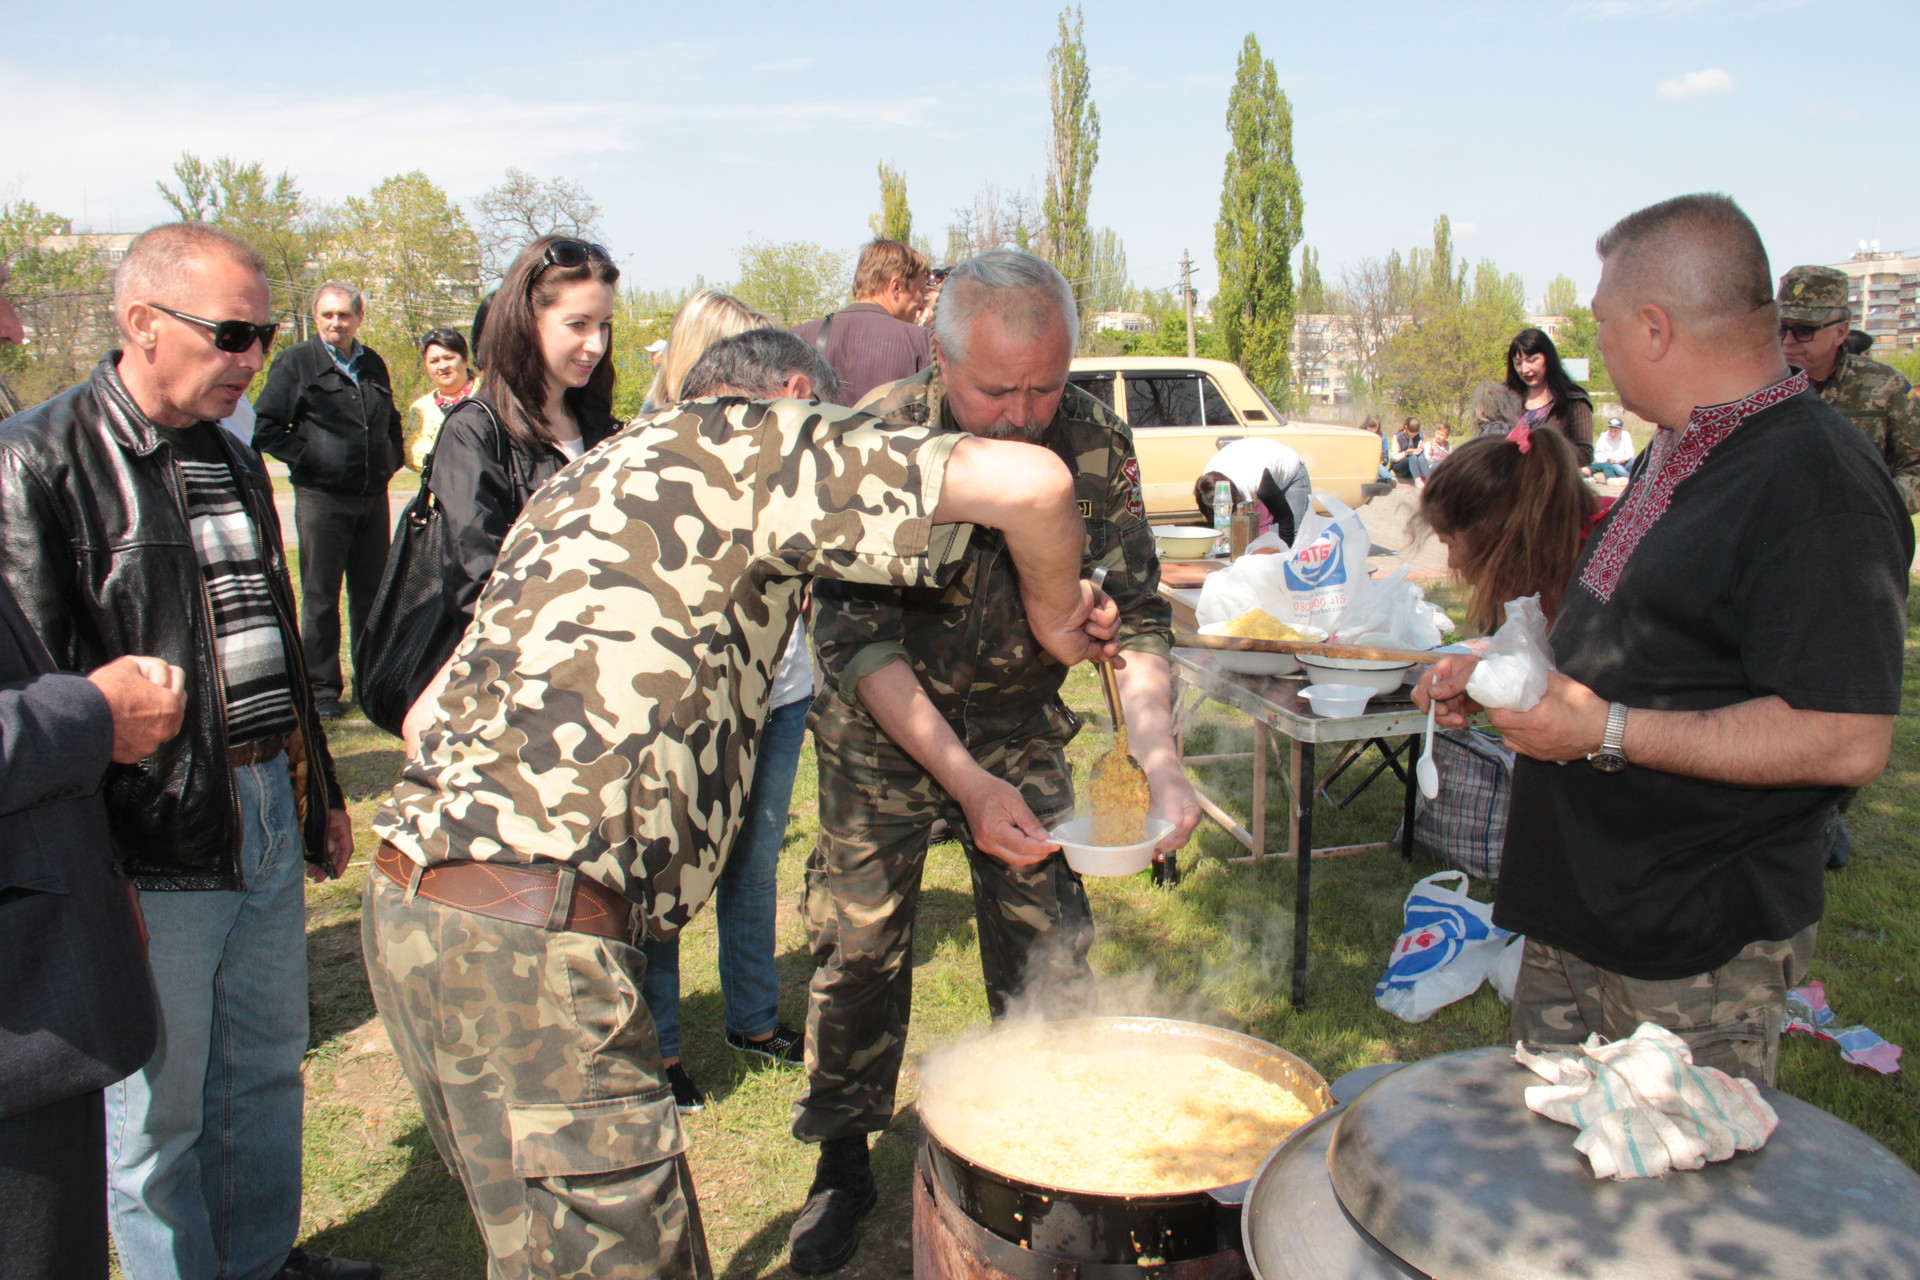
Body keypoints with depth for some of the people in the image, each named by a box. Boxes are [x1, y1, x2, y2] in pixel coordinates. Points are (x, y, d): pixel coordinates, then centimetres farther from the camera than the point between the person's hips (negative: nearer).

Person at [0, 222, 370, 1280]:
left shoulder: (235, 462, 14)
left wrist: (320, 793, 23)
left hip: (269, 818, 7)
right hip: (153, 845, -7)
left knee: (266, 1067, 19)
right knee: (157, 1107, 7)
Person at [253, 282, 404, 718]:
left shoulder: (374, 364, 13)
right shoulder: (295, 362, -1)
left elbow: (391, 422, 27)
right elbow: (266, 427, -3)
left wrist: (391, 460, 12)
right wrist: (308, 459, -11)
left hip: (373, 498, 4)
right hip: (321, 497, -4)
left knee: (372, 592, 10)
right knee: (320, 596, 2)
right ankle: (321, 689, 10)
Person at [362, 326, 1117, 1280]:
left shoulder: (592, 477, 24)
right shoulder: (752, 438, -2)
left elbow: (432, 710, 25)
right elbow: (1030, 483, -14)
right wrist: (1054, 612, 5)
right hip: (524, 940, -10)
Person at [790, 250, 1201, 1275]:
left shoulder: (1096, 443, -17)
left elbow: (1134, 616, -13)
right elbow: (856, 639, -25)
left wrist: (1158, 758, -30)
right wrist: (965, 781, -35)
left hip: (1021, 725, 2)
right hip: (883, 726, -2)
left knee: (1048, 949, 0)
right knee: (858, 943, 1)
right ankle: (843, 1160, 22)